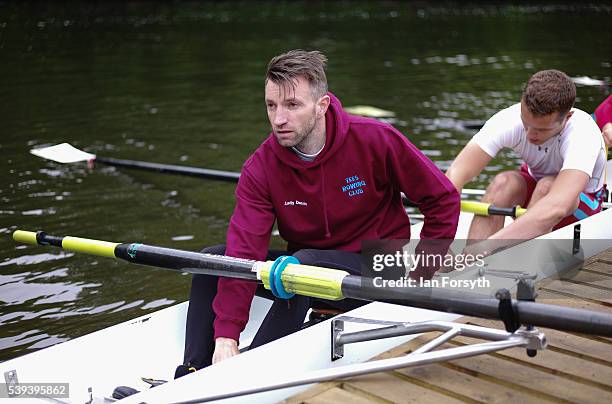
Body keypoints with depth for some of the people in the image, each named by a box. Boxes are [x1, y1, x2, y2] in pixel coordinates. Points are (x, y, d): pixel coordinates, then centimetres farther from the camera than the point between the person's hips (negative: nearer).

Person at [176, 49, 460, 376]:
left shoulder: (375, 140, -17)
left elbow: (443, 198, -7)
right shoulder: (260, 167, -11)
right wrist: (226, 337, -29)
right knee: (213, 258, -11)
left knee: (303, 263, -35)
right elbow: (244, 251, -21)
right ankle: (191, 376, -15)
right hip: (304, 267, 4)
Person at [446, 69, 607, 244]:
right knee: (504, 182, -30)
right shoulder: (510, 119, -28)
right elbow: (456, 173, -36)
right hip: (533, 190, 3)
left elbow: (557, 206, -53)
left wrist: (488, 245, -62)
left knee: (546, 186, -34)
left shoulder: (583, 133, -37)